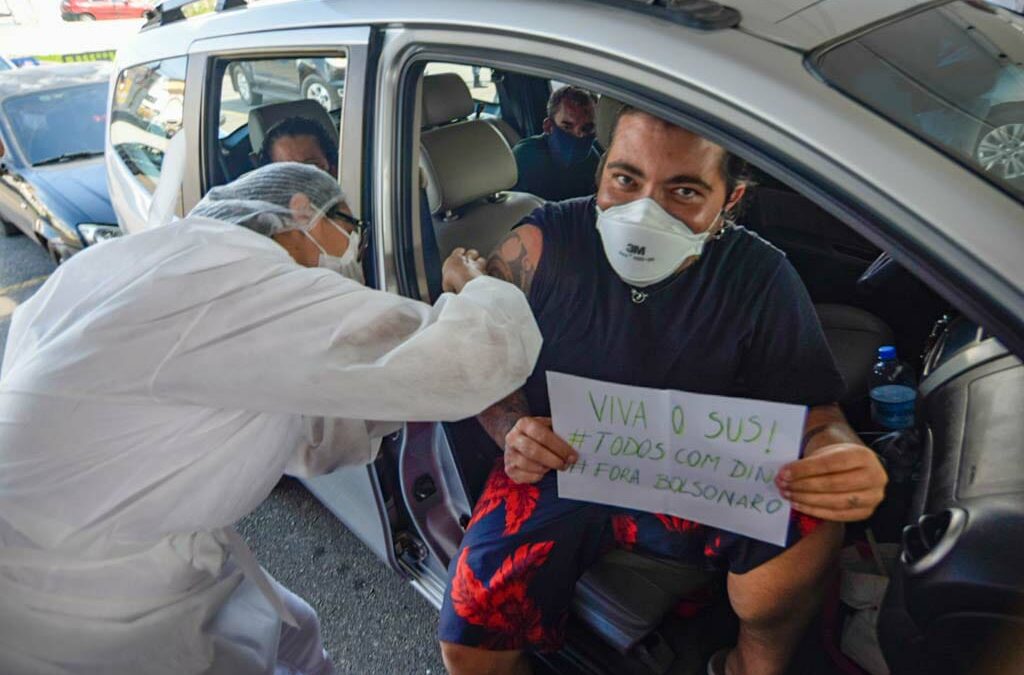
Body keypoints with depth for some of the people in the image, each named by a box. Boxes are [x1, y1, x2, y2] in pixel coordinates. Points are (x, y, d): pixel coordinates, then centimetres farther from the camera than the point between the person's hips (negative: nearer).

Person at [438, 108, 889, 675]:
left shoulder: (761, 278, -13)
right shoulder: (538, 248, -15)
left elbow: (815, 414, -9)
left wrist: (840, 456, -34)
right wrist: (511, 431, -23)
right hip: (555, 474, 0)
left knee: (811, 525, -28)